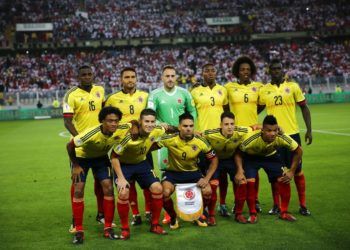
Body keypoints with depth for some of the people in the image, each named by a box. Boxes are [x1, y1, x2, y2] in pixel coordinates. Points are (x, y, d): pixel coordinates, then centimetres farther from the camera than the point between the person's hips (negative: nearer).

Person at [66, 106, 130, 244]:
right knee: (78, 191, -9)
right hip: (81, 157, -3)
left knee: (108, 188, -9)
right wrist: (75, 165, -16)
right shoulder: (91, 134, -40)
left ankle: (108, 228, 3)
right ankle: (79, 231, 2)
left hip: (101, 157, 3)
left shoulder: (122, 130, -30)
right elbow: (70, 145, -25)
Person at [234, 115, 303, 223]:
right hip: (251, 157, -2)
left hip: (271, 156, 2)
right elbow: (238, 153, -23)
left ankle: (284, 212, 7)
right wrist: (240, 170, -36)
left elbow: (298, 151, -14)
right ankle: (252, 213, -1)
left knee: (284, 180, -10)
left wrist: (292, 171, -16)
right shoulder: (251, 139, -39)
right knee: (249, 182, -20)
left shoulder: (282, 138, -32)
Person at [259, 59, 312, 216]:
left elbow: (304, 108, 6)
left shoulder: (293, 87, 1)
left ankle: (303, 205, 15)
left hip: (292, 134, 0)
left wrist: (309, 130, 1)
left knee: (297, 170, 5)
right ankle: (276, 205, 17)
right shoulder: (263, 90, 2)